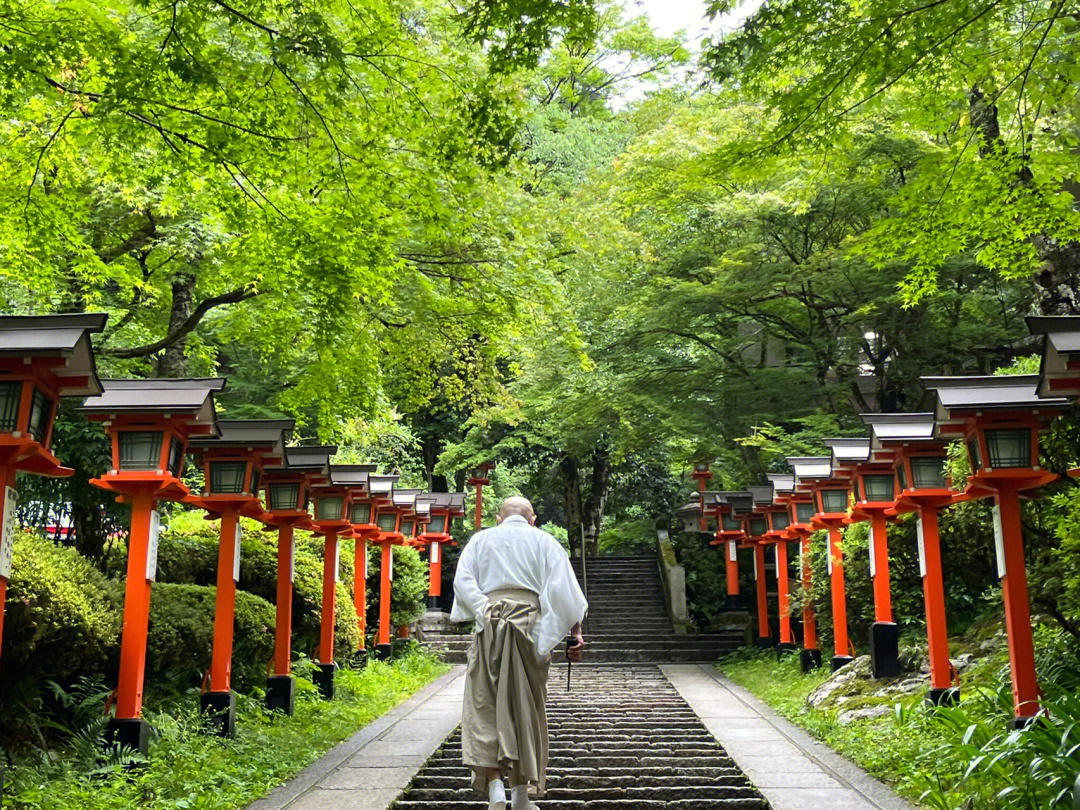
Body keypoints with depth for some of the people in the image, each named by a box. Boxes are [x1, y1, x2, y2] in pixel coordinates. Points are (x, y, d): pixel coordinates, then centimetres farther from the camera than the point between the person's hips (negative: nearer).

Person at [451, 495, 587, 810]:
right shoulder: (544, 542, 12)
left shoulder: (480, 540, 15)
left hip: (489, 624, 0)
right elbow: (563, 589, -1)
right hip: (531, 625, 0)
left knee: (485, 708, 1)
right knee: (526, 709, 9)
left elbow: (462, 581, -1)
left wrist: (485, 613, -6)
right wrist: (576, 633, -4)